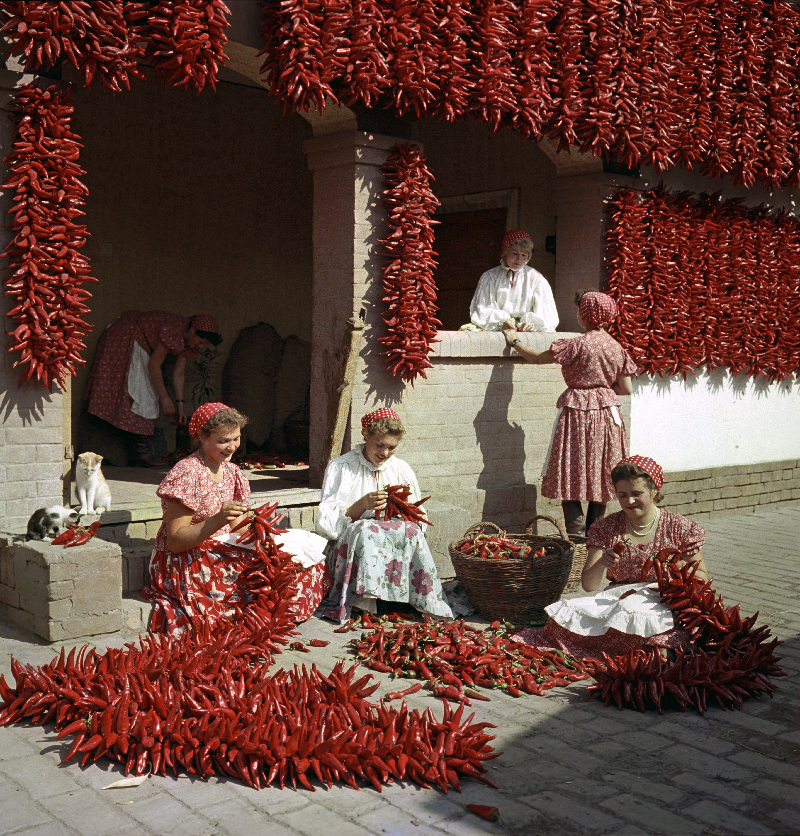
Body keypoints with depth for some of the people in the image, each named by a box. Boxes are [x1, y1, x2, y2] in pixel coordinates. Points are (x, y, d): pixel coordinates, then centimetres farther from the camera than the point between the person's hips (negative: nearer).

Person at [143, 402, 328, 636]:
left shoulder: (231, 472, 10)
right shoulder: (186, 474, -13)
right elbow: (175, 542, -18)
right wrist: (217, 520, -31)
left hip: (220, 556, 8)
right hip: (185, 566, -8)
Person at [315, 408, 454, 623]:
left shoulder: (401, 470, 11)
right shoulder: (340, 468, 0)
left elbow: (419, 522, 12)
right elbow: (326, 524, -7)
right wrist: (361, 506, -22)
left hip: (397, 540, 3)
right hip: (346, 546, -3)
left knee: (411, 531, -29)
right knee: (364, 530, -35)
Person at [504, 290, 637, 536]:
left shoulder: (577, 345, -12)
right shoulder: (616, 347, 3)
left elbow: (537, 357, -4)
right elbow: (626, 389, 4)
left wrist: (514, 341, 12)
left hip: (577, 412, -5)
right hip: (606, 415, 6)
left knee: (571, 477, 1)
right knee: (599, 475, 12)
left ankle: (577, 536, -5)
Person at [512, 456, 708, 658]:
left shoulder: (680, 528, 4)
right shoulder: (605, 528, 8)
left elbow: (702, 579, 9)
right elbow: (588, 585, 0)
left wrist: (681, 571, -13)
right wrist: (601, 564, -22)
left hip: (665, 603, -3)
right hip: (615, 599, 3)